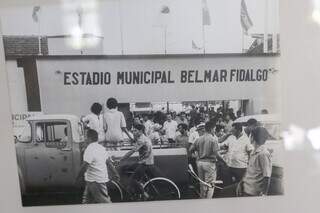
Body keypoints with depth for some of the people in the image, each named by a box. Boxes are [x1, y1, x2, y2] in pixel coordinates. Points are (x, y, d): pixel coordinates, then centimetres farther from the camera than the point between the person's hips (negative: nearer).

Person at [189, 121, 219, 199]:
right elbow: (216, 153, -17)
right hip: (209, 163, -5)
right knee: (210, 184, 3)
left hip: (200, 162, 6)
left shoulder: (199, 139, 3)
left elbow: (191, 149, 4)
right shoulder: (213, 139, -11)